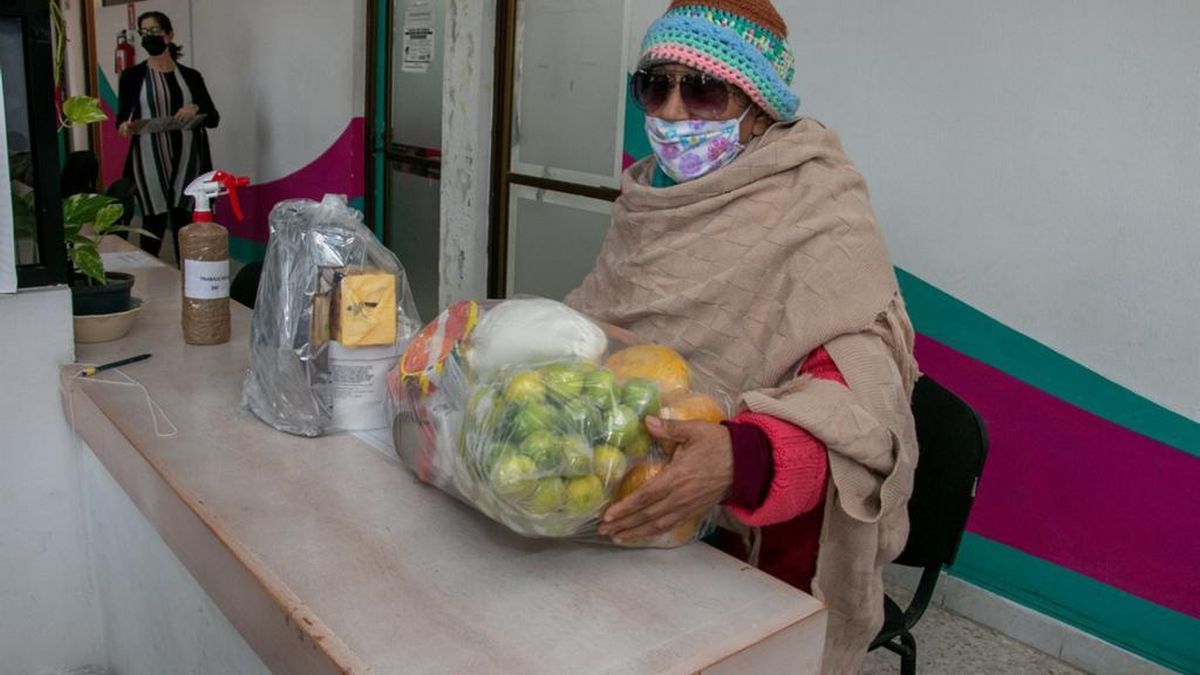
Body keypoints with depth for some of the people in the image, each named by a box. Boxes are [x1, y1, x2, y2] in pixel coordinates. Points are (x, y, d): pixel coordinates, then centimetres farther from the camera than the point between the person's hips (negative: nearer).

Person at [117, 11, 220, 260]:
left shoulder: (191, 76, 8)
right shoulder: (132, 75, 4)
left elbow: (214, 119, 6)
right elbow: (121, 117, 6)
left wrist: (196, 109, -15)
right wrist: (124, 126, -17)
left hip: (187, 162, 2)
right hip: (150, 163, -1)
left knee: (185, 225, 4)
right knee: (153, 225, -2)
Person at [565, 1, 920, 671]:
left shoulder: (817, 212, -14)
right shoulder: (654, 196, 5)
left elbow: (859, 388, -25)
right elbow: (593, 321, 14)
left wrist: (744, 459, -42)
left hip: (761, 535, -4)